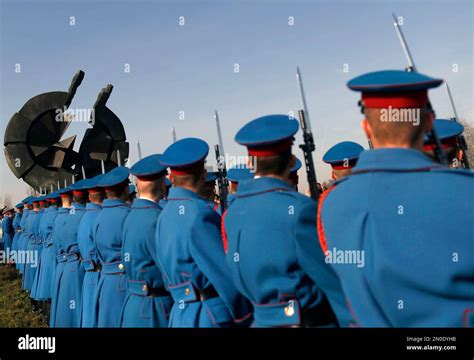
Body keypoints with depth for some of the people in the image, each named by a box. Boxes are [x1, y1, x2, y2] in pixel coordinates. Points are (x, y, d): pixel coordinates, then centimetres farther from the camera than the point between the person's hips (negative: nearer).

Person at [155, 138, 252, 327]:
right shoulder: (198, 213, -18)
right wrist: (246, 318, -8)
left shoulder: (164, 216, 9)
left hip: (181, 314, 8)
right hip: (212, 316, -8)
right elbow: (226, 274, -18)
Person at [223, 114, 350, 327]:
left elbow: (237, 275, 7)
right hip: (309, 320, -6)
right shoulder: (298, 208, -20)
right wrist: (355, 320, -7)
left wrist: (261, 313, 18)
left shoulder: (231, 213, 0)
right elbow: (333, 279, -16)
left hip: (263, 320, 7)